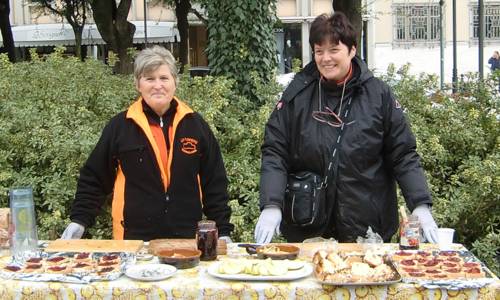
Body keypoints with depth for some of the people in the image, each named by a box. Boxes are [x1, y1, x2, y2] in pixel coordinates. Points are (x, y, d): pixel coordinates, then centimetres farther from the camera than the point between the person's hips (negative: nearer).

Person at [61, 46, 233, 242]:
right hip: (133, 239, -1)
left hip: (188, 239, 1)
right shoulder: (119, 126, 2)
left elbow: (214, 184, 7)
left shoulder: (196, 125, 5)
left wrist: (223, 232, 4)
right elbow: (93, 180, 6)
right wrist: (79, 220, -2)